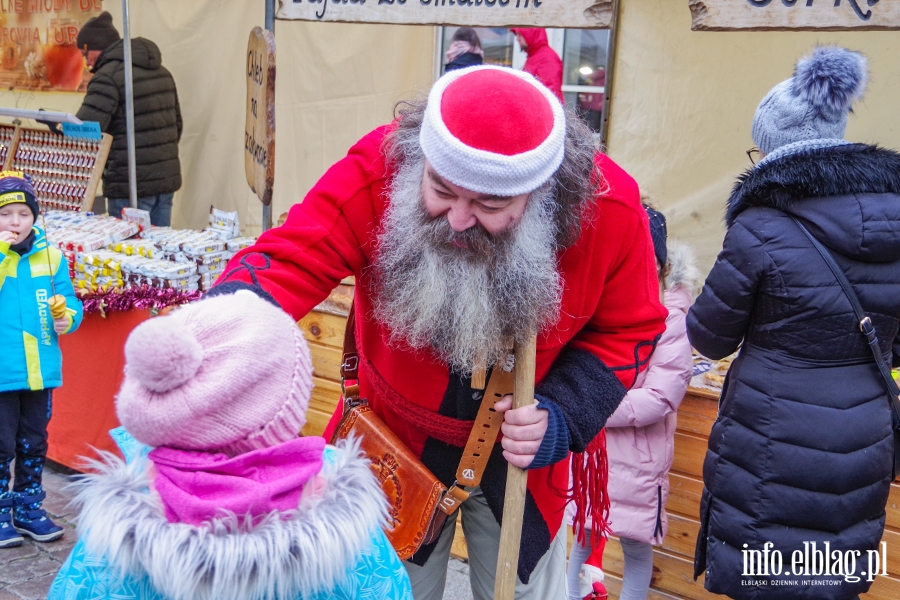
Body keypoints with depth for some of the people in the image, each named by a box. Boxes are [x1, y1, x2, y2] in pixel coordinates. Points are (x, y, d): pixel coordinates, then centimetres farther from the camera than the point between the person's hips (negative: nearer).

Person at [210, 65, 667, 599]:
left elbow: (628, 330, -9)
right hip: (396, 442, 0)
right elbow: (288, 261, -33)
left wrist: (560, 418, -23)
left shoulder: (610, 207, -24)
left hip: (520, 452, 1)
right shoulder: (379, 170, -29)